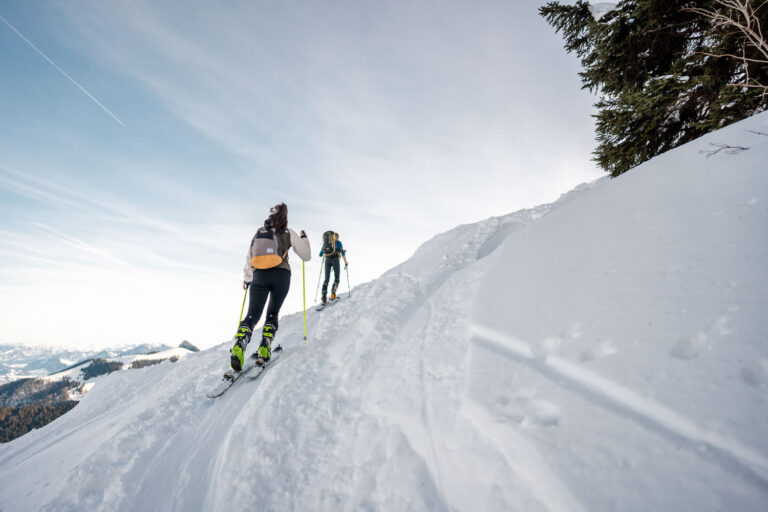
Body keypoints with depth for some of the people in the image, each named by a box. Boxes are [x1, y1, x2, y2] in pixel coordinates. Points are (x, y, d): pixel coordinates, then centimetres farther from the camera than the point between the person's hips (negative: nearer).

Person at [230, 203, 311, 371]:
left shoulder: (258, 233, 16)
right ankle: (264, 350, -1)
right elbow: (306, 256, 10)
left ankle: (239, 346, -22)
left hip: (259, 275, 2)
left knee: (252, 315, 2)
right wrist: (304, 238, 27)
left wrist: (246, 279, 33)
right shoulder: (288, 233, 7)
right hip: (281, 275, -2)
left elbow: (248, 259, 21)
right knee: (272, 314, 13)